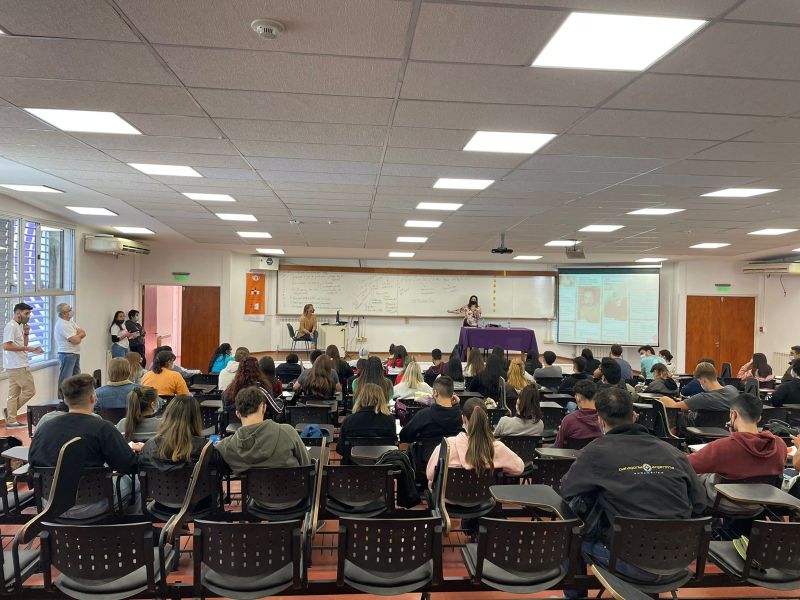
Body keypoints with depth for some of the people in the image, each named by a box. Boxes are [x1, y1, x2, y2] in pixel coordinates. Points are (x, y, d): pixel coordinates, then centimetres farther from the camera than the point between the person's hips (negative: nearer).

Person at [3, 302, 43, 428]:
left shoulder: (19, 326, 17)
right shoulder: (11, 326, -12)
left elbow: (23, 345, 22)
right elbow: (6, 346, -21)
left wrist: (26, 334, 7)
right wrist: (27, 348, -20)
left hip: (19, 364, 10)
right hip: (17, 365, -10)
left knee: (14, 394, 10)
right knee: (29, 391, -6)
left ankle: (11, 420, 14)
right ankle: (10, 411, 4)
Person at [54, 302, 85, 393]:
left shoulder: (70, 321, 11)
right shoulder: (62, 325, -18)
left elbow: (83, 333, 7)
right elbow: (76, 340, -22)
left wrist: (77, 335, -13)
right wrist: (79, 335, -2)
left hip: (75, 353, 10)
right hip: (67, 354, -10)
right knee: (65, 379, -4)